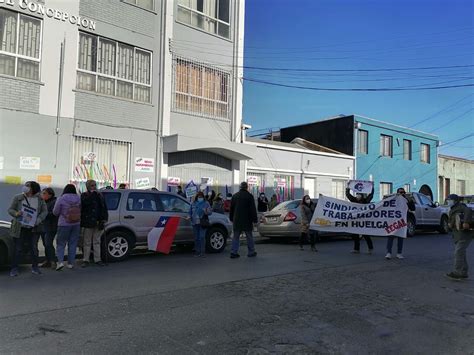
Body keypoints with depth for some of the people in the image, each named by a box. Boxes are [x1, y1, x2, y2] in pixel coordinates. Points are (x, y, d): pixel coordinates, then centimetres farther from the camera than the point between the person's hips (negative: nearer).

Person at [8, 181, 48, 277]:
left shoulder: (40, 199, 3)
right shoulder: (18, 198, 0)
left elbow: (44, 211, 3)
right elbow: (10, 210, 2)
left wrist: (39, 219, -13)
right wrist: (16, 213, -20)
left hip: (33, 228, 1)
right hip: (19, 228, -1)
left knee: (34, 248, 7)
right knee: (17, 249, 2)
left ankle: (35, 267, 18)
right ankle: (14, 268, 12)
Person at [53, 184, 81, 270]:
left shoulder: (61, 199, -8)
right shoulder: (79, 199, -1)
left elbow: (55, 212, -2)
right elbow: (81, 211, 5)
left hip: (64, 224, -3)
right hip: (76, 224, 3)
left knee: (61, 244, 7)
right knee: (73, 244, 9)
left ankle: (60, 261, -7)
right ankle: (71, 263, 12)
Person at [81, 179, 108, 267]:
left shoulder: (100, 195, 11)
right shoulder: (84, 195, 1)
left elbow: (104, 208, 9)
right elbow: (85, 203, -21)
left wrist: (104, 219, -1)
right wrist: (92, 194, -15)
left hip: (98, 223, 3)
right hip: (88, 223, -3)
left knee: (97, 242, 10)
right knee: (87, 242, 5)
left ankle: (97, 259, 16)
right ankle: (86, 260, 13)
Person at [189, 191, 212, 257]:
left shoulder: (206, 203, 3)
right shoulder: (193, 203, 12)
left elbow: (210, 212, -2)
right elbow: (190, 212, 23)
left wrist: (206, 212, -22)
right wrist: (190, 217, 5)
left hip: (203, 223, -3)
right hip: (195, 223, 4)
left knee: (202, 237, -9)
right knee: (196, 237, 8)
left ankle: (202, 252, -5)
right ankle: (197, 251, 17)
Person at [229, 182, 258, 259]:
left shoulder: (235, 196, 9)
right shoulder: (249, 196, -7)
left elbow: (231, 208, 15)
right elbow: (253, 209, -9)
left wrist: (231, 218, 22)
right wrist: (254, 219, -5)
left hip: (236, 220, 4)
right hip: (246, 220, -4)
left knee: (236, 236, 7)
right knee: (249, 236, 7)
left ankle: (234, 252, 3)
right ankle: (251, 252, 13)